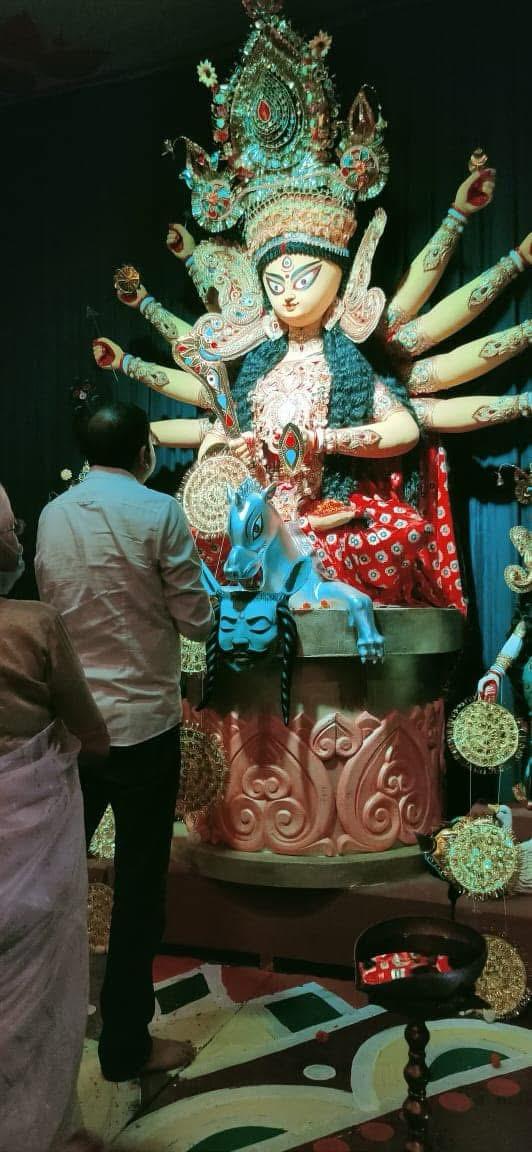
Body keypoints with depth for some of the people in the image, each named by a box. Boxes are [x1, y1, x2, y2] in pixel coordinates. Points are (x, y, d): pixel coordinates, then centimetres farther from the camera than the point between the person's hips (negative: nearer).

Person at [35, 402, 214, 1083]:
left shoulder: (51, 516, 4)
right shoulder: (158, 512, -12)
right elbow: (196, 622, -10)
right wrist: (206, 608, 12)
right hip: (142, 721, -5)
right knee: (139, 882, 7)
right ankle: (125, 1043, 21)